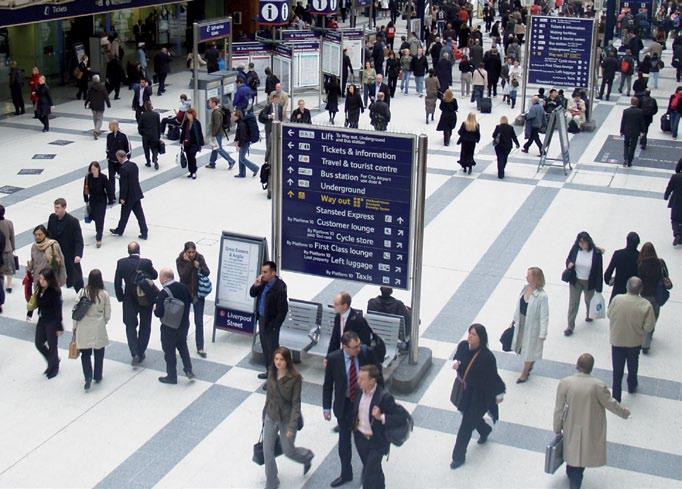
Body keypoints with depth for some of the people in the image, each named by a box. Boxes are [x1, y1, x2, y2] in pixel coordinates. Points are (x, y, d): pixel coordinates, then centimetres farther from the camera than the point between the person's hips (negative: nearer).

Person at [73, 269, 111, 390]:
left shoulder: (83, 292, -9)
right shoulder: (104, 294, -10)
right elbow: (107, 315, -3)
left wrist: (74, 327, 7)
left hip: (83, 328, 1)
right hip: (99, 329, 0)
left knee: (85, 354, 12)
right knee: (99, 353, 17)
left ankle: (88, 377, -3)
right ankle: (97, 377, 28)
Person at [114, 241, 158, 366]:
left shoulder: (121, 263, -13)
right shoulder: (146, 262, -18)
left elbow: (117, 283, -7)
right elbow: (155, 276, -2)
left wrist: (120, 297, 5)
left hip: (130, 300, 1)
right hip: (146, 299, -1)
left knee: (130, 326, 12)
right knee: (145, 326, 17)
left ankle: (135, 354, -1)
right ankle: (141, 353, 21)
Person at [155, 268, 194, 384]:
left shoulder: (163, 293, -24)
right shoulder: (182, 287, -4)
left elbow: (159, 313, -23)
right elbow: (189, 301, 10)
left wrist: (155, 308, -3)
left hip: (169, 327, -6)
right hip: (184, 324, 6)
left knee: (169, 351, 10)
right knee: (182, 346, 25)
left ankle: (172, 376, 21)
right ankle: (188, 370, 23)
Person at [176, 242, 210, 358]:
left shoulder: (200, 258, -8)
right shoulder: (180, 260, -13)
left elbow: (207, 273, -8)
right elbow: (183, 276, -24)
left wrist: (199, 267, -25)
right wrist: (188, 263, -29)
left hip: (198, 293, 0)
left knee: (199, 321, -2)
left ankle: (200, 348, 2)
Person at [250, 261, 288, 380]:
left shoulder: (280, 287, -24)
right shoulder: (264, 283, -1)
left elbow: (283, 309, -21)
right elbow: (252, 294, 11)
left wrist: (275, 325, -19)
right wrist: (256, 285, -10)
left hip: (271, 322, -8)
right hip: (262, 318, 8)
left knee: (272, 348, 1)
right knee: (265, 346, 20)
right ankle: (269, 371, 35)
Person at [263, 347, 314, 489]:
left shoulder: (295, 378, -21)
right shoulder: (272, 373, -6)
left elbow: (296, 403, -18)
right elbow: (269, 395, 7)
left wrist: (292, 426, -21)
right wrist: (265, 414, 16)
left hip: (287, 419, -4)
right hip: (271, 417, 4)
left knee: (288, 451, 11)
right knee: (267, 451, 5)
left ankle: (307, 457, 45)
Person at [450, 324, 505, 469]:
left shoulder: (487, 356, -27)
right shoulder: (463, 345, -12)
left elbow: (493, 376, -15)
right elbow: (457, 358, 9)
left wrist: (499, 394, -5)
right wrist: (455, 363, -14)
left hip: (479, 394, -6)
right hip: (463, 391, 6)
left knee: (466, 425, 1)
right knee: (470, 416, 27)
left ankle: (458, 456, 19)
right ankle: (485, 431, 60)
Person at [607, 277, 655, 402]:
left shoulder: (617, 299, -20)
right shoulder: (646, 305, -23)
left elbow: (610, 315, -4)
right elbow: (649, 327, -17)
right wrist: (638, 327, 2)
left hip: (617, 341, 0)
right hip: (635, 342, 1)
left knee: (617, 370, 14)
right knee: (633, 366, 27)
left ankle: (616, 396, 19)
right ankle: (632, 387, 49)